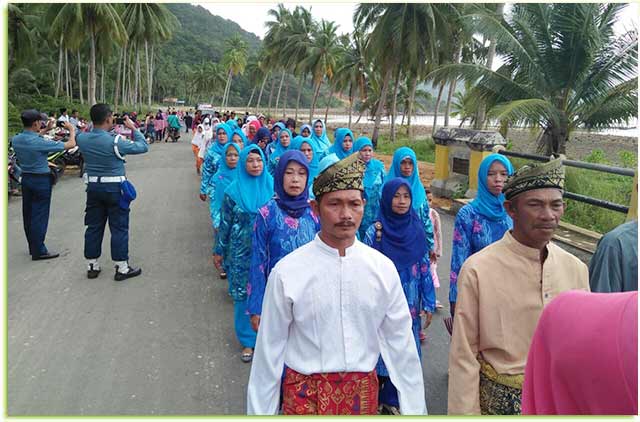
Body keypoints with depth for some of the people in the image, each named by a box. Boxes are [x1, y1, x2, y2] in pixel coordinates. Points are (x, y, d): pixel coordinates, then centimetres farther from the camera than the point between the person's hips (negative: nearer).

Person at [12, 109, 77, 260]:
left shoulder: (16, 140, -3)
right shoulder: (39, 143, -24)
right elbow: (70, 145, -19)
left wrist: (46, 130, 22)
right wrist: (72, 130, -1)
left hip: (25, 178, 8)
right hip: (41, 180, -8)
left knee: (28, 214, 15)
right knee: (40, 215, -1)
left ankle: (32, 247, 29)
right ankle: (39, 251, 5)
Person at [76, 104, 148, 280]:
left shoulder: (82, 138, -4)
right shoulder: (115, 142, -20)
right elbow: (143, 147, -9)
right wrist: (133, 128, 1)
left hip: (93, 187, 5)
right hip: (114, 188, -5)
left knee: (94, 226, 14)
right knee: (119, 228, 3)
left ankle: (92, 266, 24)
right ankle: (122, 268, 9)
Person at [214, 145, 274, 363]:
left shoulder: (272, 186, -1)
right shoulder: (233, 190, -3)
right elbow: (225, 223, 3)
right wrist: (219, 251, 7)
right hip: (242, 252, 0)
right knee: (243, 294, 6)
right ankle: (248, 340, 23)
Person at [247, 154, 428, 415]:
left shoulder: (384, 268, -8)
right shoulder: (286, 272, -16)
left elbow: (400, 343, -1)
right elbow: (269, 349, -8)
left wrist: (414, 408, 2)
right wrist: (259, 411, -1)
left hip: (363, 390, 3)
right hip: (306, 392, -2)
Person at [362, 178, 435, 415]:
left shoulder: (417, 230, 1)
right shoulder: (374, 232, -8)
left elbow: (425, 269, 6)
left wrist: (428, 303, 4)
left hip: (409, 307, 3)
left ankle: (391, 399, 28)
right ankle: (372, 398, 26)